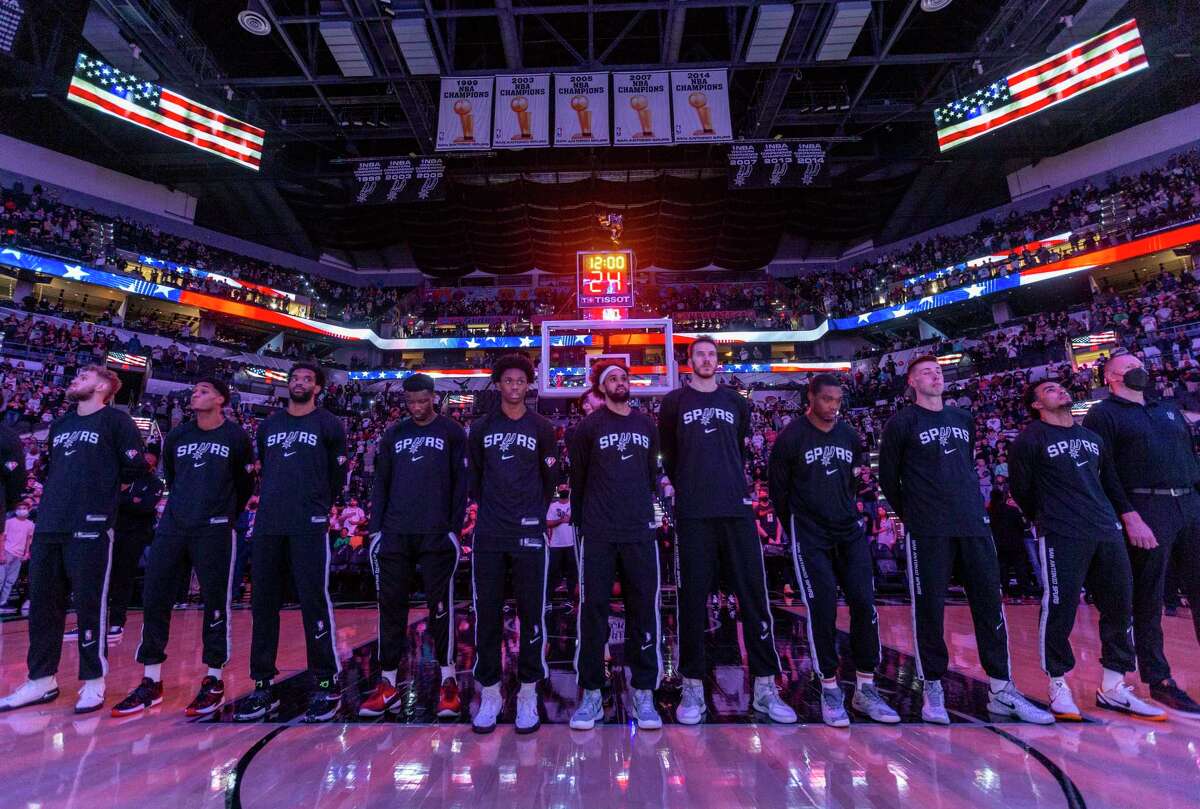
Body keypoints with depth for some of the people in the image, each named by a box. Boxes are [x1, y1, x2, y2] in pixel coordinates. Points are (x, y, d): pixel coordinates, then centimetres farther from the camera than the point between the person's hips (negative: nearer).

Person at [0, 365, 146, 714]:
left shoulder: (116, 420, -3)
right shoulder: (60, 423, 19)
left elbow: (135, 467, -7)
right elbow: (51, 468, 25)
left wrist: (103, 486, 4)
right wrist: (66, 493, 9)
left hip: (91, 527, -7)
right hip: (48, 526, 7)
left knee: (90, 604, -2)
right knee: (42, 603, 12)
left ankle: (93, 682, 10)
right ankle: (42, 681, 24)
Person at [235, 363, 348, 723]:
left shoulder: (329, 425, 2)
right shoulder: (268, 425, 16)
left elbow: (337, 476, 6)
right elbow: (266, 469, 24)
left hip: (309, 527, -5)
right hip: (267, 525, 5)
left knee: (314, 603, -4)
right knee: (262, 604, 9)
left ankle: (327, 686, 5)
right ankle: (263, 686, 22)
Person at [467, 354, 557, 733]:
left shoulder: (542, 429, 4)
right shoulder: (481, 428, 8)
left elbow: (549, 479, 9)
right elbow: (475, 477, 16)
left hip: (529, 533, -1)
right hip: (488, 534, 2)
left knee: (531, 612, 4)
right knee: (486, 612, 6)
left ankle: (528, 693, 18)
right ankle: (489, 692, 21)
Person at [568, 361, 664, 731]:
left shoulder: (647, 425, 10)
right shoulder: (589, 426, 1)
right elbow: (577, 478, 5)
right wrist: (581, 521, 7)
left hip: (640, 533, 3)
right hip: (598, 534, -2)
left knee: (643, 609, 5)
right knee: (593, 610, 2)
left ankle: (643, 693, 17)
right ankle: (591, 693, 15)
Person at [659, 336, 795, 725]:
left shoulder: (736, 401, 13)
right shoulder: (674, 402, 6)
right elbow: (670, 455, 10)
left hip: (737, 510, 3)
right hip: (693, 515, -2)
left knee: (754, 595, 3)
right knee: (693, 598, 2)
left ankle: (765, 686, 15)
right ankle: (693, 687, 15)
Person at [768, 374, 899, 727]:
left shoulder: (850, 436, 6)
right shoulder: (791, 437, -9)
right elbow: (778, 489, -2)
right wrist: (797, 528, 5)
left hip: (849, 532, 5)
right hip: (811, 536, -4)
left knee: (865, 604, 1)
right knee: (822, 609, -5)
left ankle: (865, 690, 16)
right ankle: (830, 690, 11)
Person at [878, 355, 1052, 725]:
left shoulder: (964, 419, 16)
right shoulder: (901, 423, -2)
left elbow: (967, 468, 23)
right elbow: (888, 478, 1)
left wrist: (971, 506, 16)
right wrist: (911, 515, 4)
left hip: (974, 524, 6)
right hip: (928, 531, -5)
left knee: (990, 603, 8)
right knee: (929, 608, 1)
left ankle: (1001, 690, 20)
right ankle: (933, 688, 13)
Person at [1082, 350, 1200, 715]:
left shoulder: (1169, 409, 21)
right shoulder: (1103, 414, 0)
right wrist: (1129, 517, -15)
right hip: (1146, 510, -6)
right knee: (1148, 600, 0)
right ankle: (1159, 681, 9)